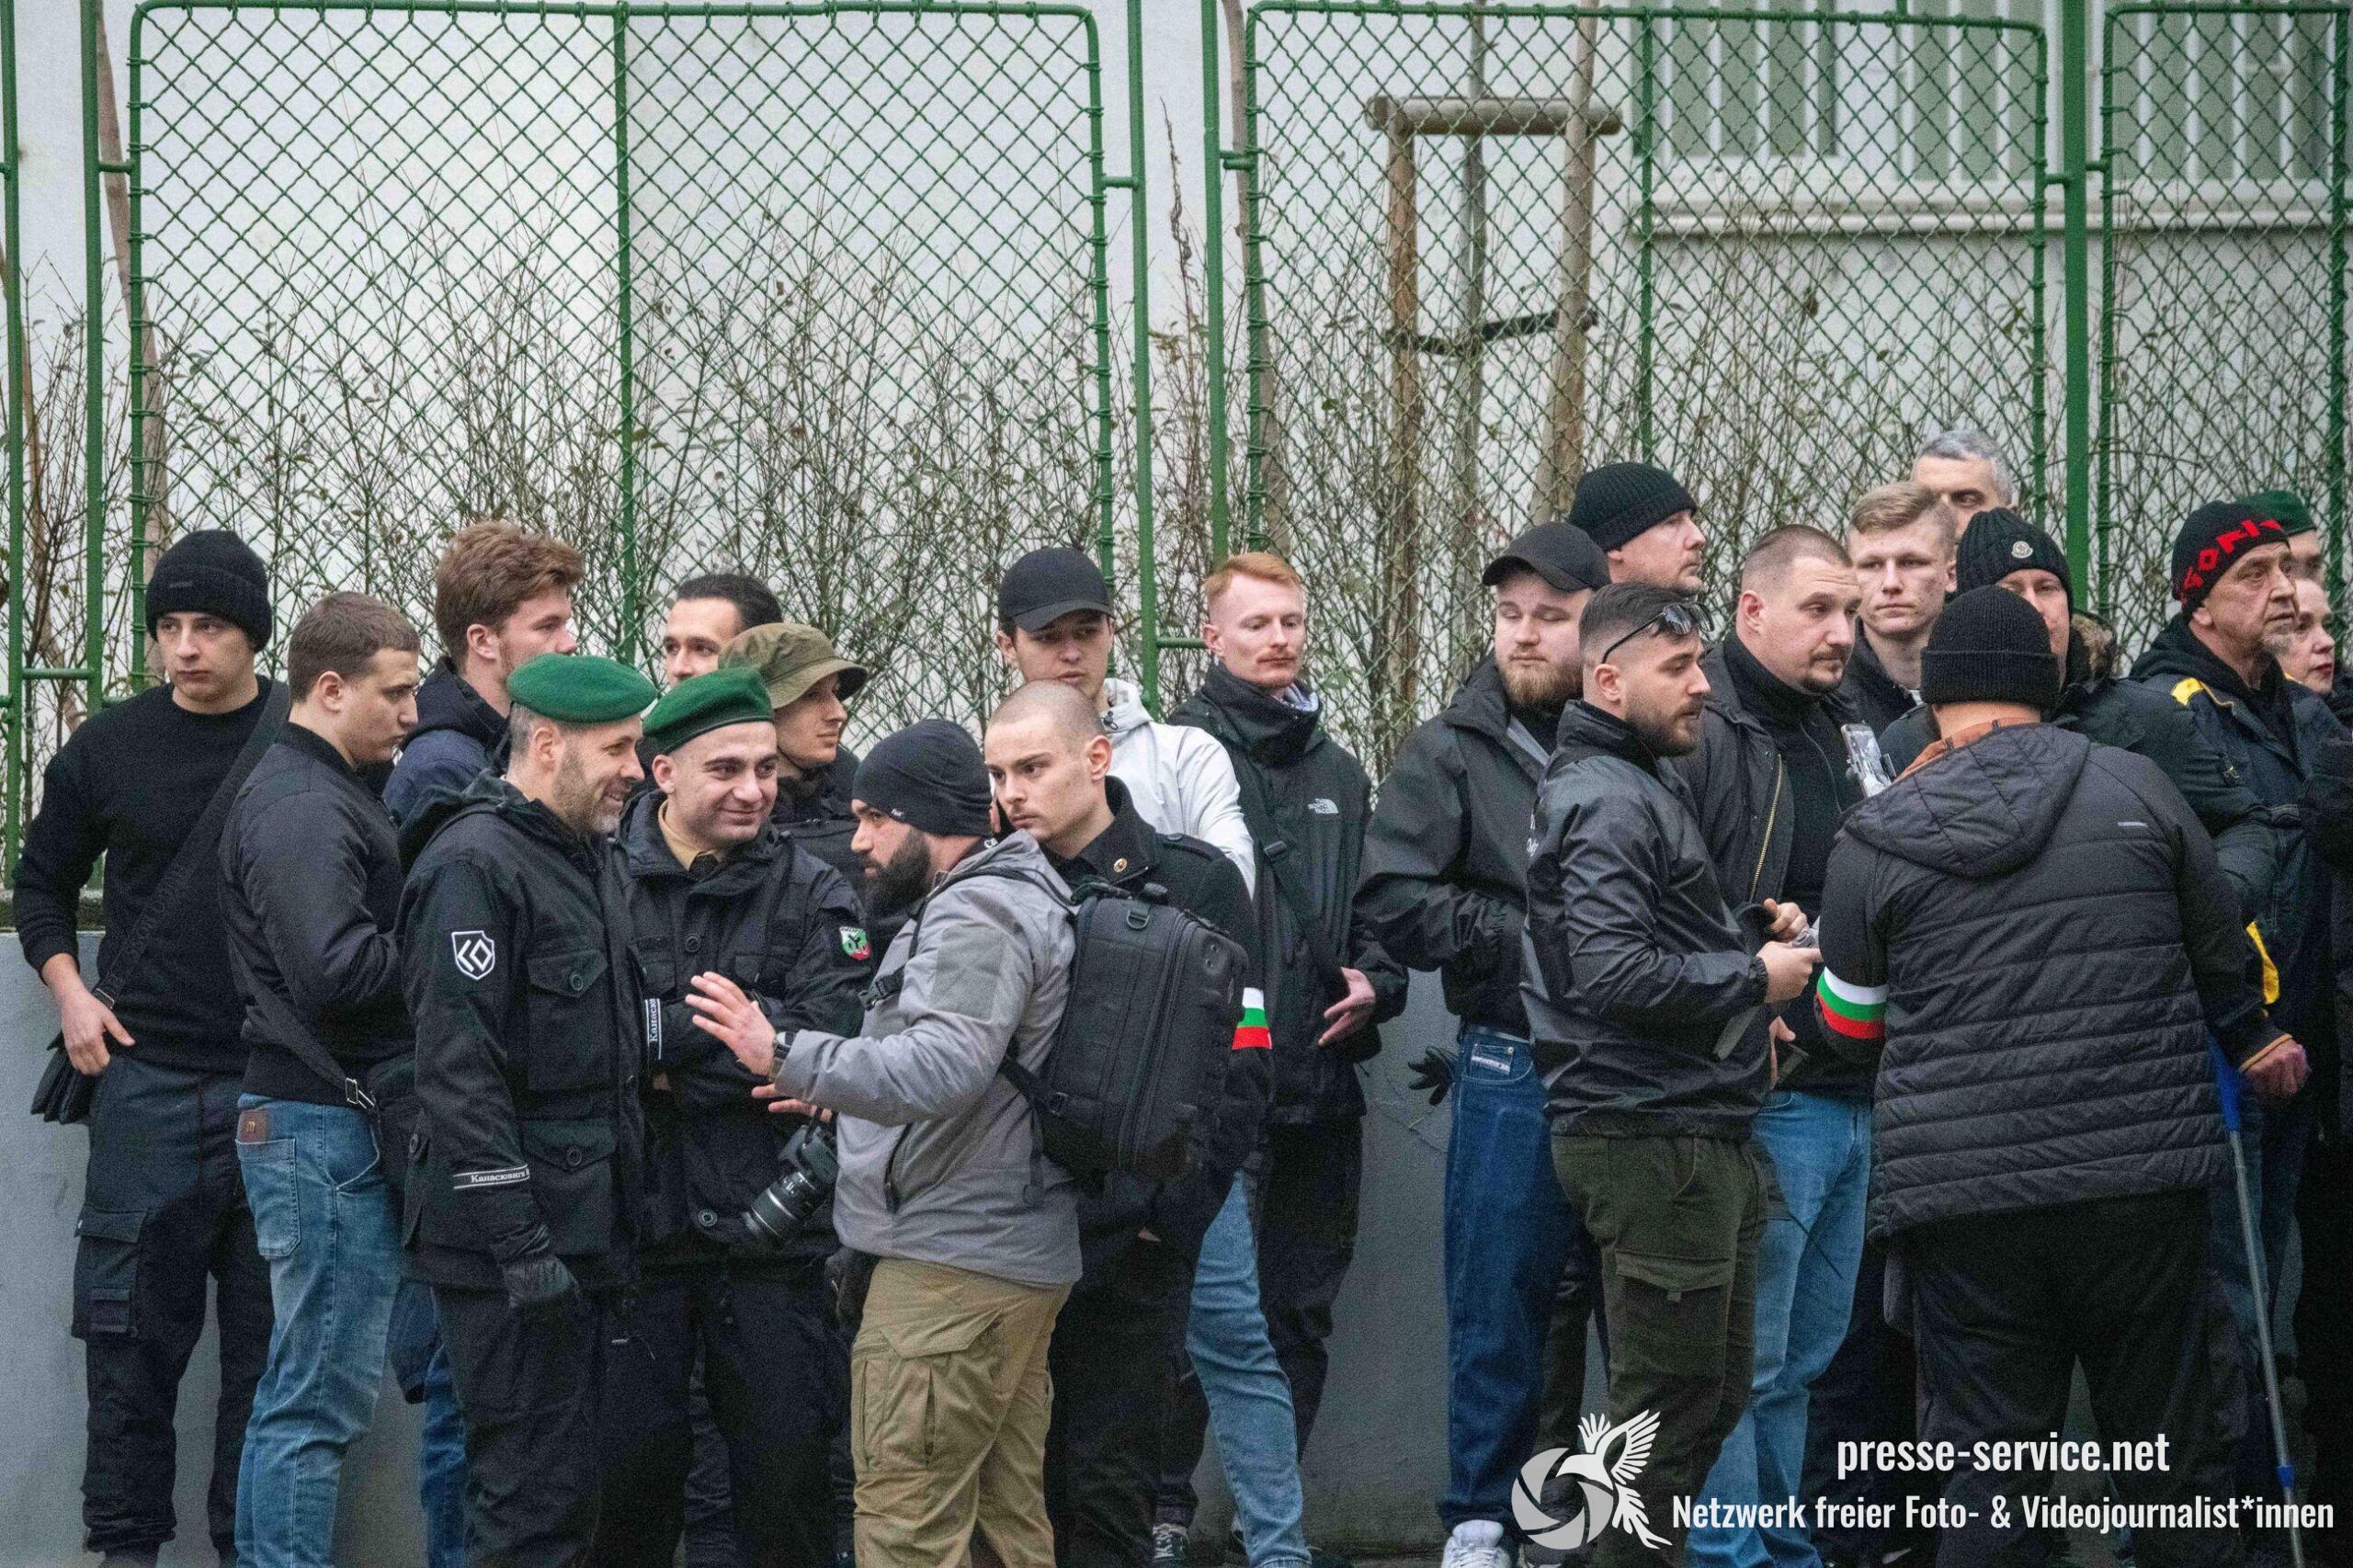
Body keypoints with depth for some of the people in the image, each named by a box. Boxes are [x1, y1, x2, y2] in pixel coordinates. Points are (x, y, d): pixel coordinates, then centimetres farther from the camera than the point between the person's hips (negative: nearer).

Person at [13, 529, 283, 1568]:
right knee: (133, 1325, 1)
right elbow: (43, 879, 18)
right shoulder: (106, 750, 5)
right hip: (147, 1075, 1)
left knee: (269, 1331, 2)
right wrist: (68, 990, 4)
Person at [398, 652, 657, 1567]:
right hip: (510, 1241, -10)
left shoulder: (590, 858, 17)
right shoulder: (475, 866, -14)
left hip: (588, 1234, 10)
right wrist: (520, 1242, -24)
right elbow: (458, 1070, -21)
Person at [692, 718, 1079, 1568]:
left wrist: (788, 1057, -35)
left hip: (953, 1269, -11)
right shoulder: (1013, 897, 20)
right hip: (1015, 1254, 11)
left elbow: (942, 1066, -29)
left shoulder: (977, 914, -15)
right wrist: (842, 1091, 22)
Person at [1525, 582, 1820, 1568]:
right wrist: (1754, 977, -15)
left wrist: (1751, 930, 9)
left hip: (1695, 1131, 11)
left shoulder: (1649, 784, 19)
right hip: (1650, 1139, -11)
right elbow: (1616, 972, -25)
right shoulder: (1606, 802, -15)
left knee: (1712, 1393, 16)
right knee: (1670, 1404, -5)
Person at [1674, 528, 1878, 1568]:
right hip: (1765, 1090, -9)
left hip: (1851, 1093, 9)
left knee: (1806, 1356, 15)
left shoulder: (1847, 733, 16)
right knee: (1743, 1360, -6)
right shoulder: (1703, 735, -12)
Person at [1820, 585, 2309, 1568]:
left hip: (1962, 1200, 0)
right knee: (2170, 1455, 11)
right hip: (2144, 1186, 0)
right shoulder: (2136, 790, 2)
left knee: (1986, 1483, 4)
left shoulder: (1871, 844, 1)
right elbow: (2221, 948, 16)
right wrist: (2253, 1038, 37)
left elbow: (1853, 1026, 13)